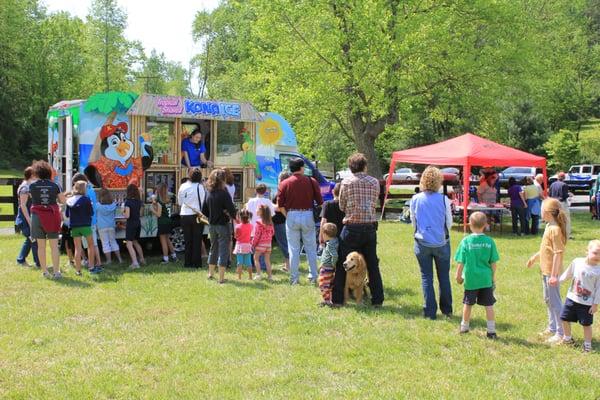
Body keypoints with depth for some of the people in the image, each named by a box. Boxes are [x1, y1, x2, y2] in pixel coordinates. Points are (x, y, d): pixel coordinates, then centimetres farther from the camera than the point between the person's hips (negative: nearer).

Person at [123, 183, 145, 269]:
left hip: (131, 224, -7)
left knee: (129, 244, -6)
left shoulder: (128, 202, -16)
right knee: (135, 242, 25)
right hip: (138, 223, 7)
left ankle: (135, 263, -17)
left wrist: (123, 214, 0)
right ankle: (142, 259, 34)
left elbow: (127, 216, -19)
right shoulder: (139, 202, 4)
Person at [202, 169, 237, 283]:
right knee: (223, 250, 0)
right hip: (223, 225, -6)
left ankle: (211, 273, 33)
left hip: (212, 225, 6)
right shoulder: (224, 193, -16)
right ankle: (221, 277, 0)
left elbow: (204, 212, 8)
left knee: (213, 248, 21)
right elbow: (232, 210, -20)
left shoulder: (209, 194, 2)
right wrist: (231, 215, 0)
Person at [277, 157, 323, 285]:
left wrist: (287, 216, 7)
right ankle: (313, 276, 13)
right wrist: (315, 214, 12)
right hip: (308, 215, 0)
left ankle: (294, 278, 8)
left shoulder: (285, 183, -1)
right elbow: (320, 201, -1)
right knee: (311, 248, 10)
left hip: (292, 216, 0)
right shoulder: (311, 181, -1)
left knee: (294, 249, 6)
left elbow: (280, 205, -4)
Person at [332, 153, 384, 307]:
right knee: (373, 265, 12)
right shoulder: (374, 182, 3)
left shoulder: (346, 182, -5)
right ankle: (378, 300, 15)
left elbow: (342, 207, 1)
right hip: (370, 227, 3)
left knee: (342, 265, 8)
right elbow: (374, 204, 7)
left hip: (351, 228, -2)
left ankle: (337, 299, 10)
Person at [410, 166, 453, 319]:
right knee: (444, 277, 14)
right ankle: (447, 310, 23)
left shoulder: (415, 199, -6)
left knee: (426, 277, 9)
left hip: (422, 243, 1)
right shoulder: (443, 199, -11)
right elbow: (449, 223, -2)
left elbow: (413, 222, 5)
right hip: (441, 243, -1)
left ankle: (430, 312, 7)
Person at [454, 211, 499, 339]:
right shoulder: (489, 241, -6)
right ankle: (491, 330, 9)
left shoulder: (466, 241, -10)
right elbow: (493, 262, -1)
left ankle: (464, 327, 29)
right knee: (489, 305, 8)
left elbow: (461, 262, -7)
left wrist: (458, 275, 7)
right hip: (486, 279, 1)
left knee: (468, 304, 15)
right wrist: (493, 276, 13)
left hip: (470, 279, -1)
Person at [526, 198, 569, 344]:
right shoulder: (549, 226, 7)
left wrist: (553, 275, -23)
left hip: (551, 271, -10)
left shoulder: (555, 229, -23)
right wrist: (535, 257, 31)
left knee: (555, 301, -1)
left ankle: (560, 333, 8)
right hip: (545, 270, 10)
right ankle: (552, 328, 34)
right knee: (548, 299, 20)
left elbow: (558, 253, -23)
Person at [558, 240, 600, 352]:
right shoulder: (576, 262, -7)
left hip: (587, 303, -3)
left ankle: (587, 344, 23)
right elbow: (567, 274, 10)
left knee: (586, 324, 4)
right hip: (572, 298, 3)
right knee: (565, 319, 13)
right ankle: (567, 339, 35)